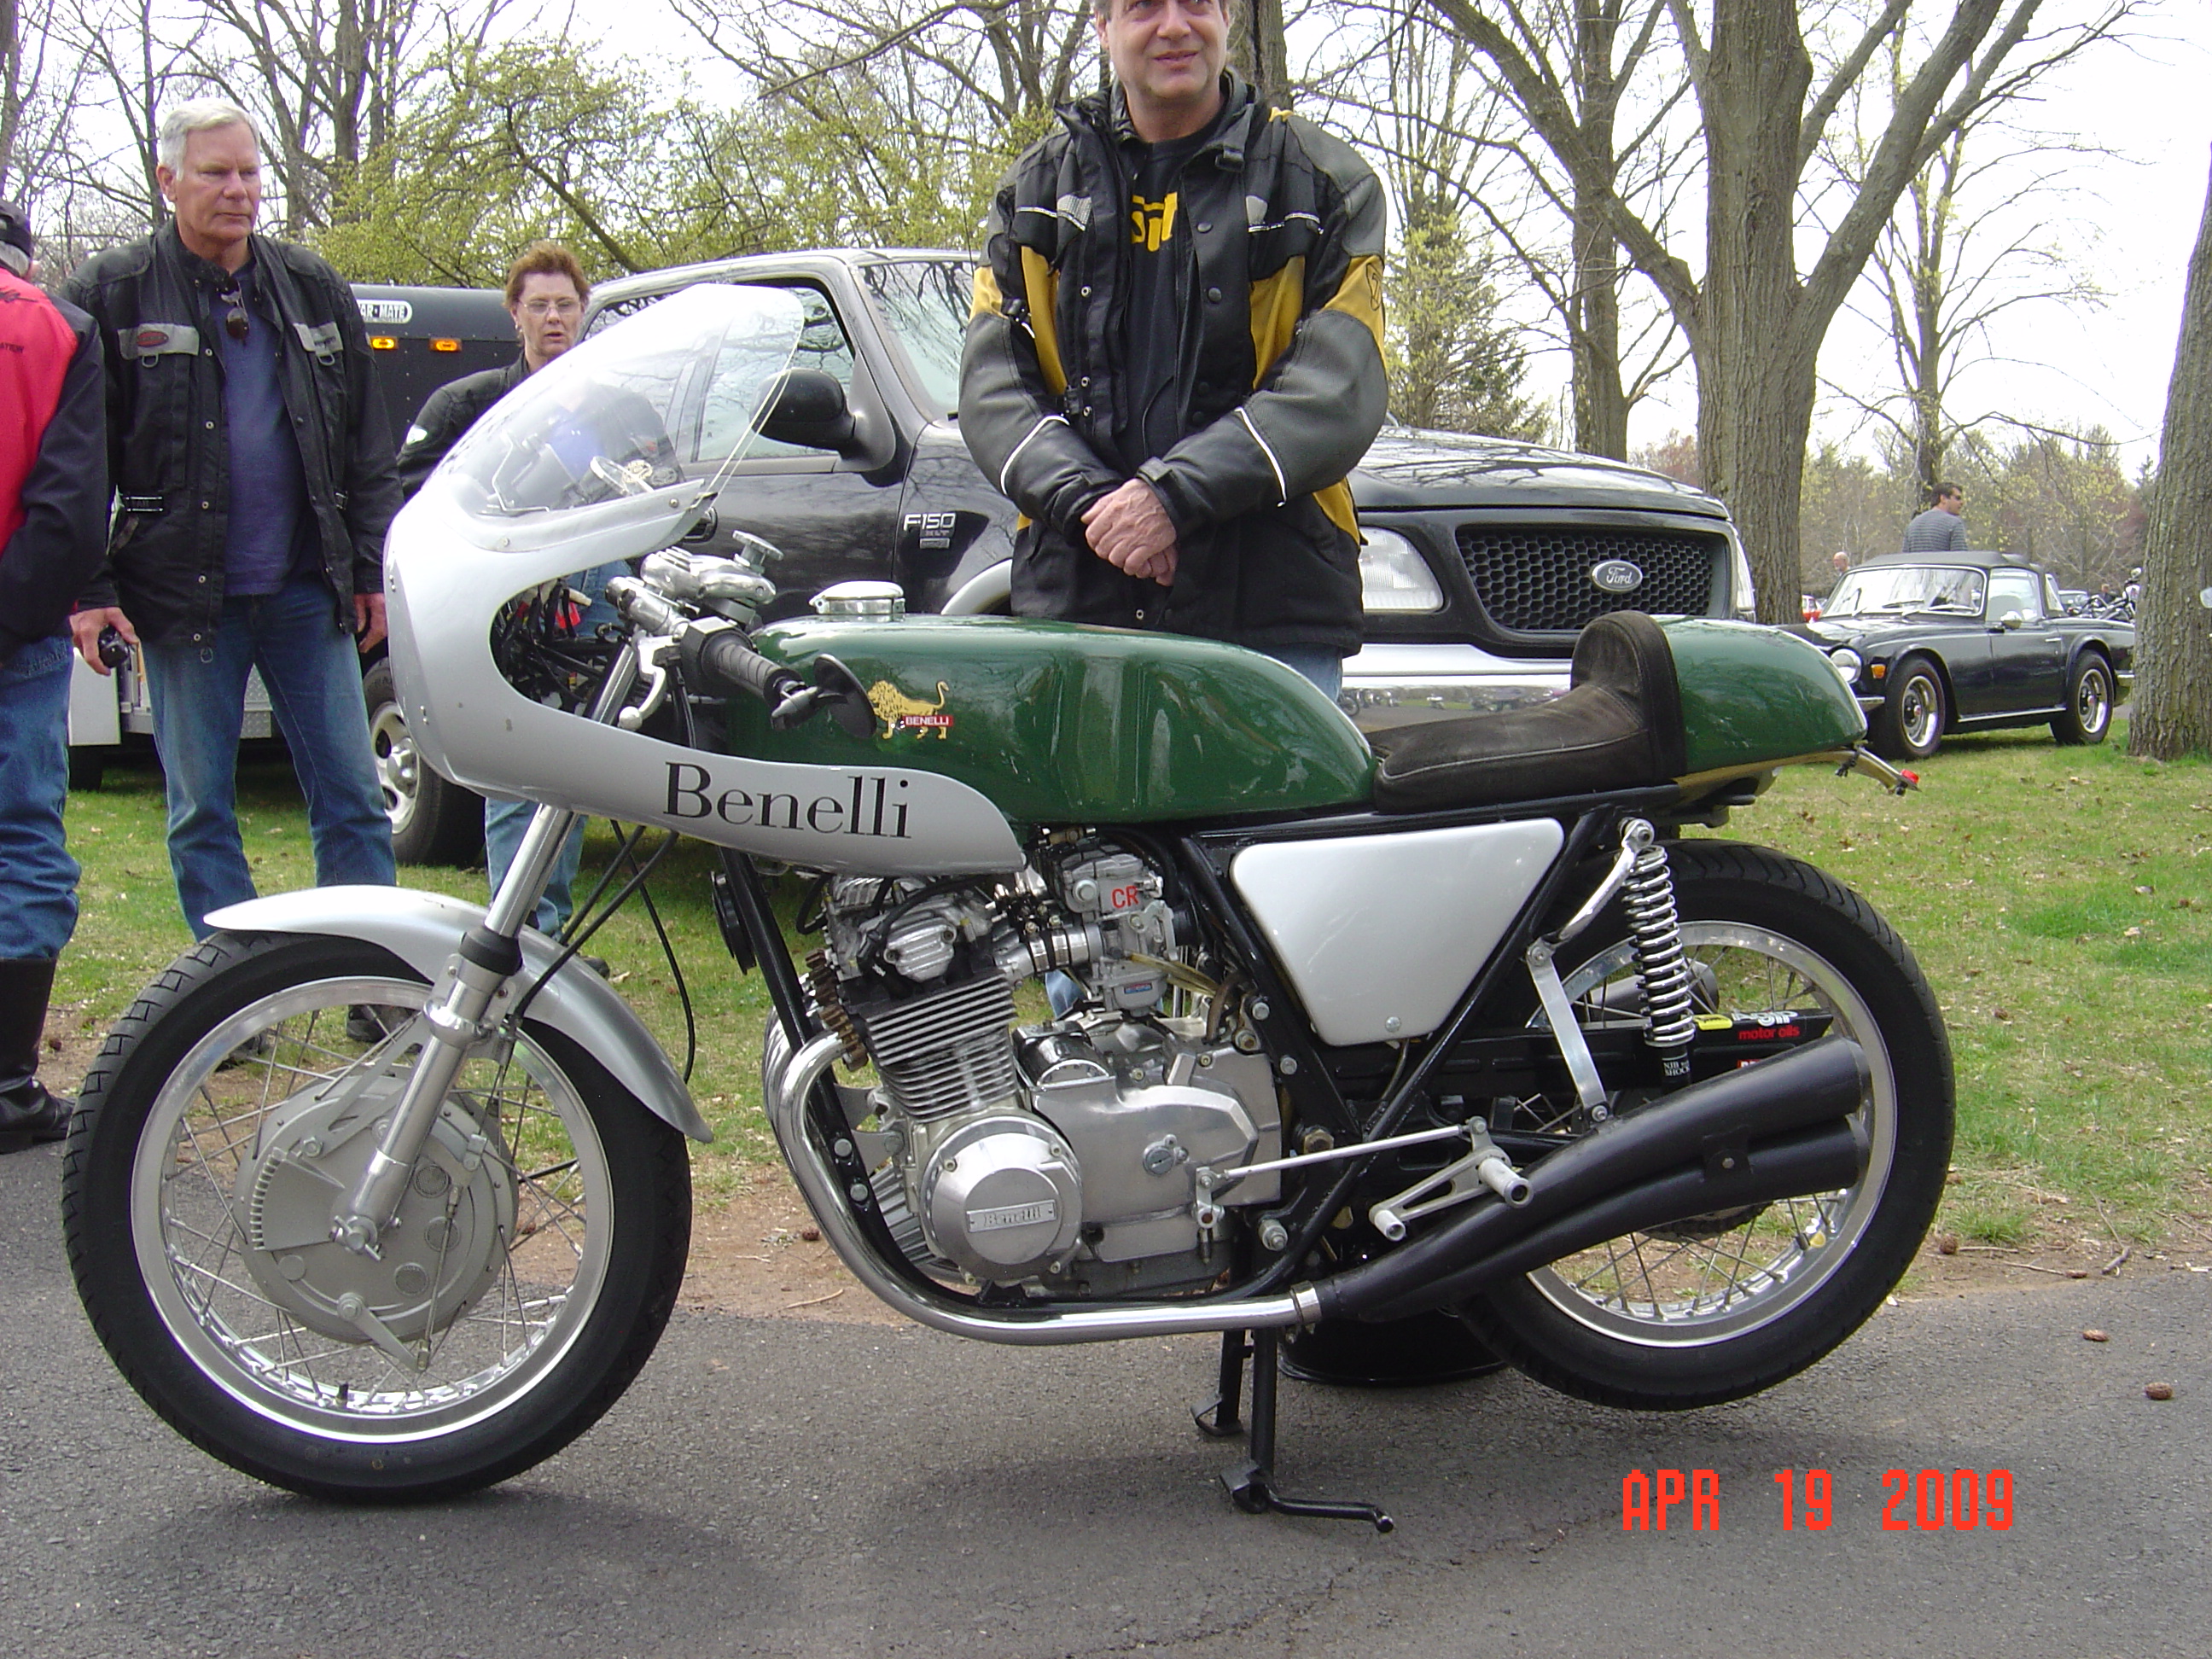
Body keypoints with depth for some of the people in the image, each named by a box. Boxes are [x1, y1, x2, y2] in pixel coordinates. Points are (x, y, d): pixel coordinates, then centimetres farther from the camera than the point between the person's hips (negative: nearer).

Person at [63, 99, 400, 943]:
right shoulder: (111, 294, 1)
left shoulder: (314, 289, 10)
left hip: (306, 591, 2)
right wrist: (88, 588, -7)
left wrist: (373, 569, 8)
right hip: (184, 599, -2)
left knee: (352, 800, 3)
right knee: (201, 811, 4)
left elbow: (367, 446, 13)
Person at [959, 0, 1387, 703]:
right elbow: (990, 385, 7)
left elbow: (1341, 389, -4)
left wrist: (1175, 494, -15)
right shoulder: (1037, 188, 16)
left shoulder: (1325, 181, 9)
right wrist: (1088, 500, -12)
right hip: (1074, 604, 2)